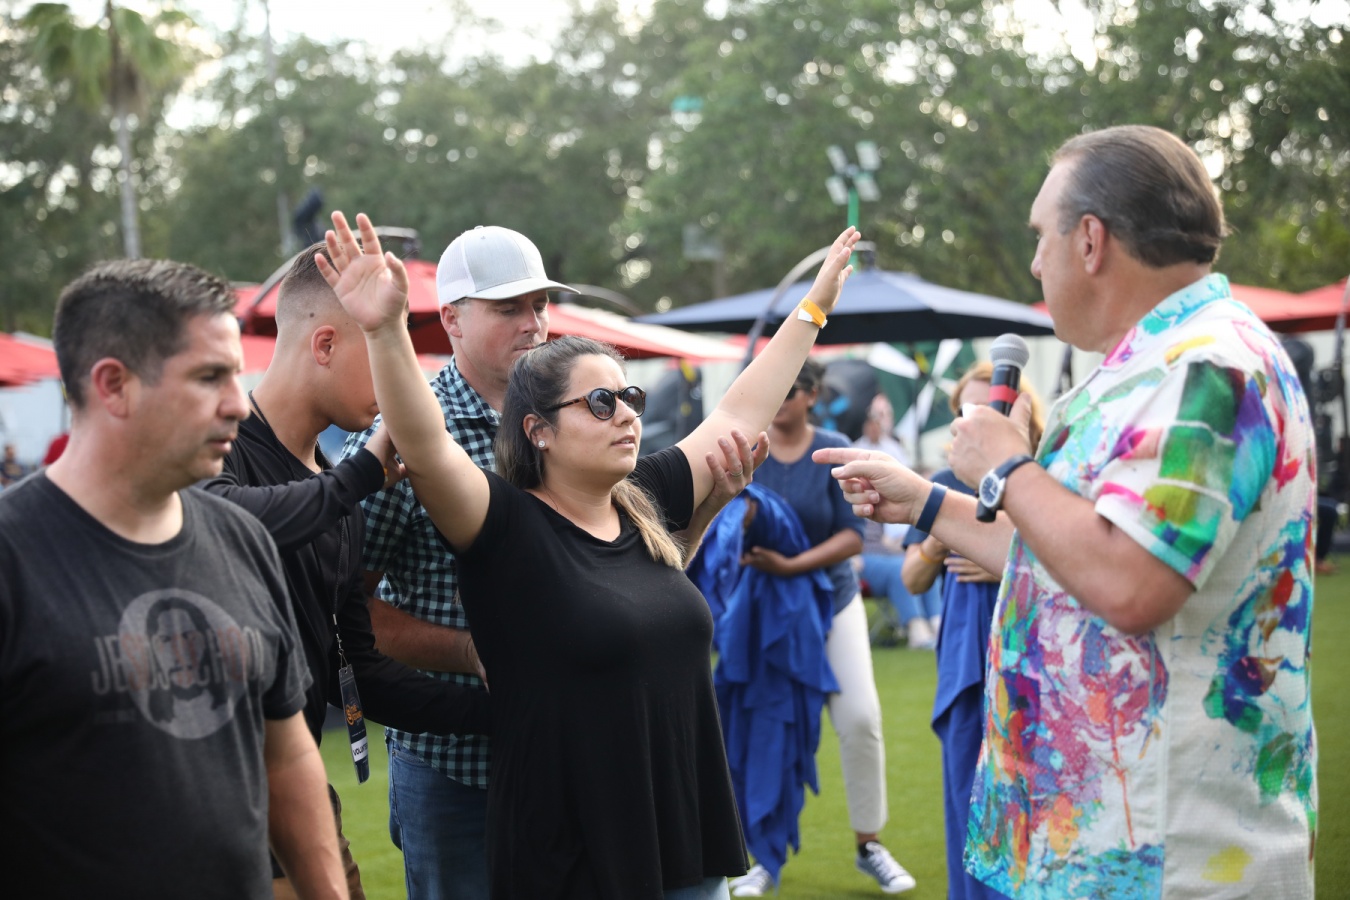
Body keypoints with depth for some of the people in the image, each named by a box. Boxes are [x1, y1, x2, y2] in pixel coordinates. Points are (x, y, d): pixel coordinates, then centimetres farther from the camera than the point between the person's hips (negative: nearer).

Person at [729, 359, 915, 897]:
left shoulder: (834, 451, -8)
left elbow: (853, 535, -13)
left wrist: (792, 565, -26)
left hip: (831, 597, 0)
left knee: (860, 716, -6)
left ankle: (868, 845, 11)